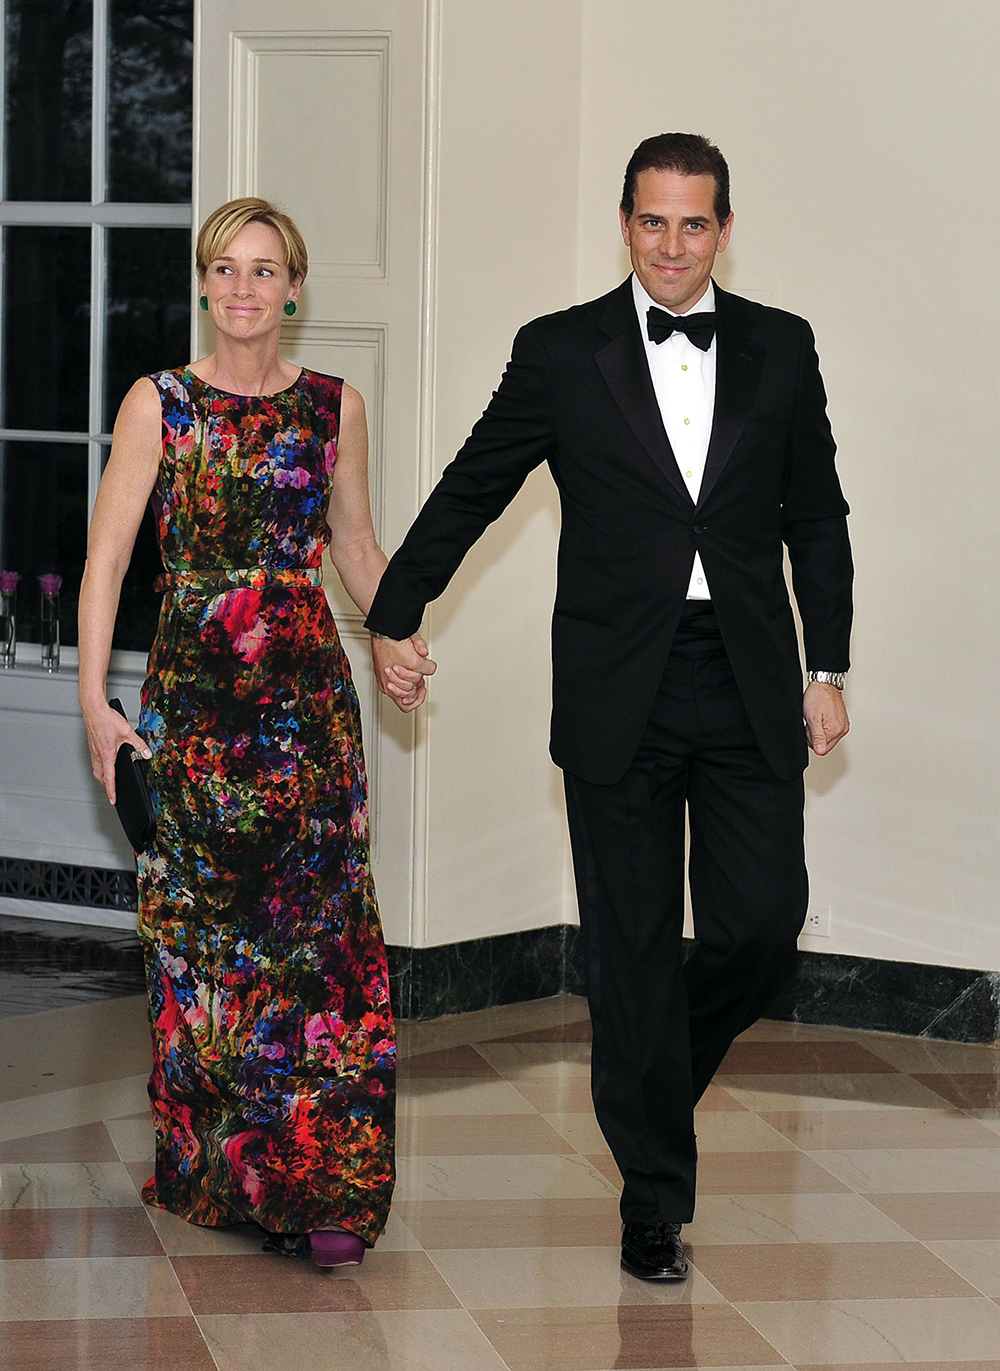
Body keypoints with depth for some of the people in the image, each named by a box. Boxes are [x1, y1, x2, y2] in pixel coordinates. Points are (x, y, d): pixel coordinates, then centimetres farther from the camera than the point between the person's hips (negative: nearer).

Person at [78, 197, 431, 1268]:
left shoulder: (333, 409, 9)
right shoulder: (158, 405, 2)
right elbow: (106, 557, -2)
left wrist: (401, 648, 3)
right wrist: (95, 701, -10)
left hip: (308, 688, 1)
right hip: (192, 691, -1)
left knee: (318, 925, -5)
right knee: (205, 928, 2)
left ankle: (320, 1184, -1)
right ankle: (218, 1170, 14)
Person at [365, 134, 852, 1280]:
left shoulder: (779, 349, 7)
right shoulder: (561, 353, 2)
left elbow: (817, 520, 12)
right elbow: (468, 493, 9)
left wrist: (827, 671, 7)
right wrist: (393, 617, 11)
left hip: (750, 696, 2)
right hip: (618, 697, -2)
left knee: (762, 925, -5)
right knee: (632, 947, 2)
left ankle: (649, 1075, 27)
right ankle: (655, 1198, 13)